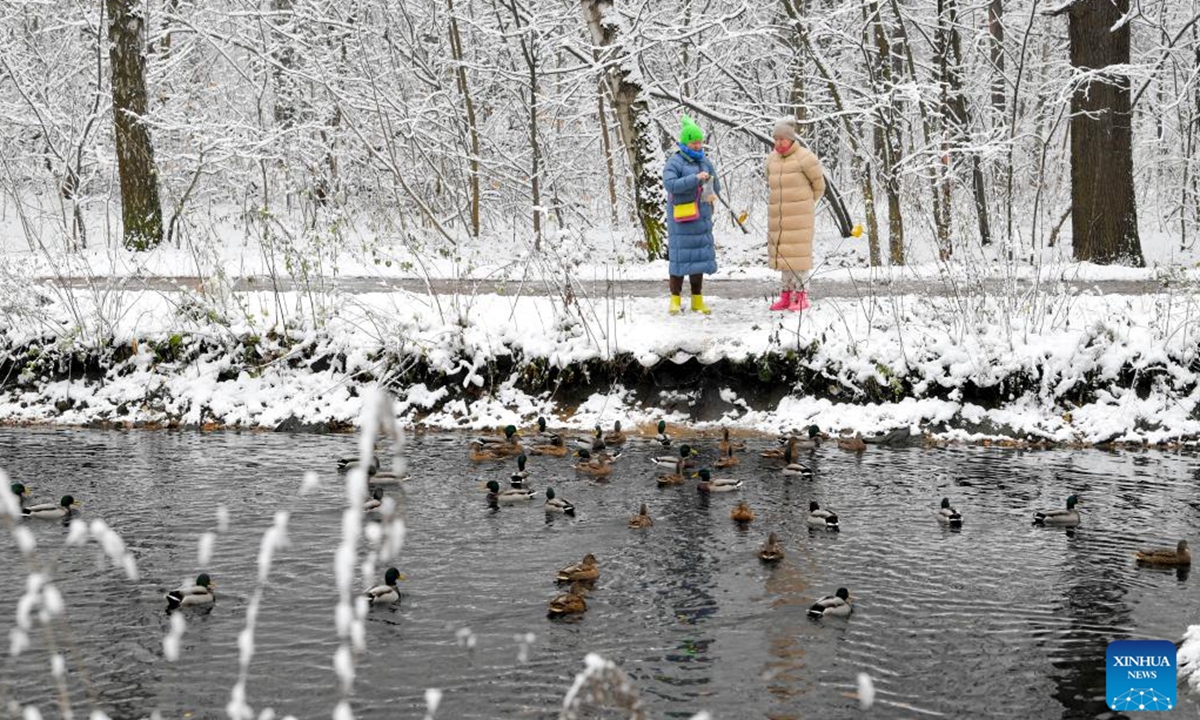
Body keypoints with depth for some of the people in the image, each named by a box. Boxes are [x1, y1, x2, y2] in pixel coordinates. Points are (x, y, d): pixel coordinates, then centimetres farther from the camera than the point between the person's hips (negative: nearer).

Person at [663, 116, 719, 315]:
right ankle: (675, 300, 3)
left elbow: (716, 186, 19)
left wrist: (712, 194, -4)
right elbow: (670, 184, -23)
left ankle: (697, 300, 12)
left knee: (700, 256, 6)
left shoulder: (705, 162, 12)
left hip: (701, 218, 6)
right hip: (681, 219, -6)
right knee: (680, 257, -4)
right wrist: (695, 179, -27)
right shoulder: (675, 163, -7)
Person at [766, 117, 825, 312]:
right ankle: (786, 294, 14)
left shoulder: (804, 158, -9)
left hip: (799, 215, -6)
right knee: (782, 254, 8)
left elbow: (818, 184, 2)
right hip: (778, 214, 6)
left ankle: (801, 296, -3)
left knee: (799, 252, -7)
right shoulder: (772, 159, 9)